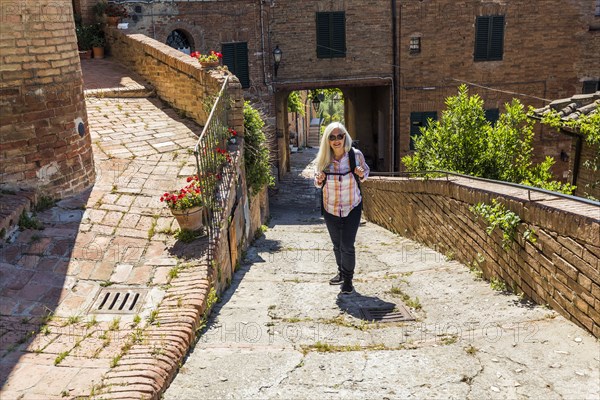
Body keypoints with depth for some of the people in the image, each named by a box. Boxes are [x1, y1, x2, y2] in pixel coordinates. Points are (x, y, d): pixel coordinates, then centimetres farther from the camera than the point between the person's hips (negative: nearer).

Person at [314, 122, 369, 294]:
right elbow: (318, 182, 4)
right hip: (330, 209, 2)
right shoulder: (322, 159, -12)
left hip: (352, 208, -2)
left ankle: (348, 279, 14)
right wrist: (319, 180, -20)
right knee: (337, 245, 18)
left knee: (347, 246, -4)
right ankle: (341, 272, 40)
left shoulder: (355, 155, -15)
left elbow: (366, 171, 3)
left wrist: (361, 175, -19)